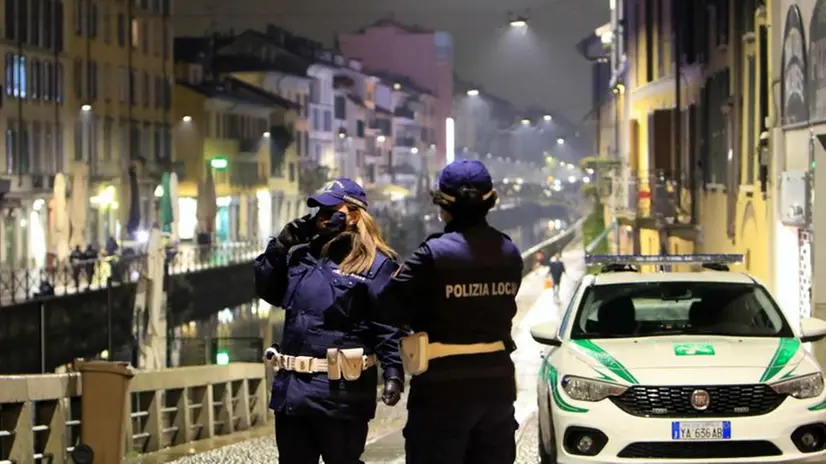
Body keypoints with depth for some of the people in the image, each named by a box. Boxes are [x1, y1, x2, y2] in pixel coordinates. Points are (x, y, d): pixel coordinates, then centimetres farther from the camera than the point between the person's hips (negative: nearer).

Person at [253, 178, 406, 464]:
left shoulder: (376, 265, -5)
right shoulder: (301, 255, 15)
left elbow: (389, 326, -11)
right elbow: (266, 290, 16)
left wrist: (394, 372, -22)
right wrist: (282, 245, 7)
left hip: (341, 393, -7)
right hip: (292, 389, 7)